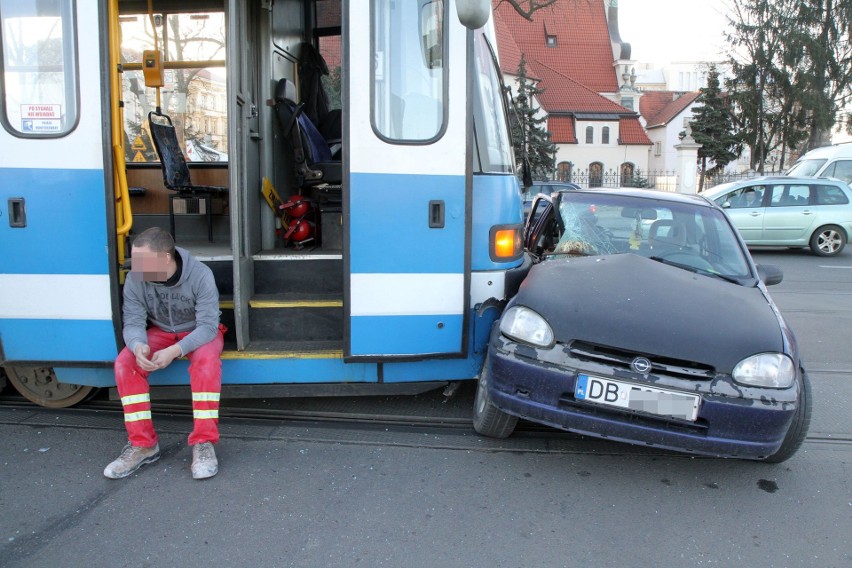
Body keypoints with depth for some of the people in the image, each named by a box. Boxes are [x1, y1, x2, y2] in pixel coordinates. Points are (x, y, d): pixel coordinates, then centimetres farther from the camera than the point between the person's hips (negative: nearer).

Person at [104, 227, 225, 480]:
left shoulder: (200, 275, -27)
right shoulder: (135, 280, -17)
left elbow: (207, 325, -27)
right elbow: (133, 322, -14)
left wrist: (175, 351, -43)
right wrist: (138, 345, -39)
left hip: (198, 332, -3)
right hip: (160, 332, 4)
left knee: (207, 361, -37)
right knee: (125, 363, -24)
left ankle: (203, 443, -27)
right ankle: (142, 445, -13)